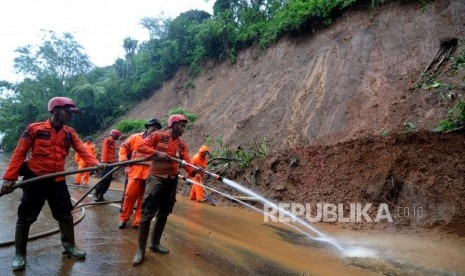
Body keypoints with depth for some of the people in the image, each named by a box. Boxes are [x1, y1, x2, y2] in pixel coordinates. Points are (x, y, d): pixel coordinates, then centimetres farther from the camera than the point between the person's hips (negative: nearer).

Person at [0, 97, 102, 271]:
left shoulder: (69, 133, 3)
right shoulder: (34, 129, -10)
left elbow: (82, 150, -7)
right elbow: (19, 153, -8)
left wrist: (95, 163, -25)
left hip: (57, 180, 4)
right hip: (36, 179, -4)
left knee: (65, 214, 9)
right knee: (25, 217, 6)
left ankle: (69, 247, 25)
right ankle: (20, 254, 22)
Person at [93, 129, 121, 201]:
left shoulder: (113, 142, 18)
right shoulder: (107, 140, -6)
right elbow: (104, 151, -15)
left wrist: (113, 161, 8)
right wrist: (104, 161, -24)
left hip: (111, 162, 9)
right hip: (106, 162, -9)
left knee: (108, 180, 6)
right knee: (104, 179, -13)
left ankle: (100, 195, 11)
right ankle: (95, 193, -2)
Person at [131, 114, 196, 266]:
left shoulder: (182, 144, 9)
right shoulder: (158, 135, -4)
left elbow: (186, 162, 0)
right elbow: (140, 146, -8)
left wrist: (194, 171, -20)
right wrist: (157, 153, -20)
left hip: (172, 181, 6)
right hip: (156, 178, -5)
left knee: (163, 214, 14)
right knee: (147, 214, -6)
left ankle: (155, 243, 30)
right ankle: (141, 250, 6)